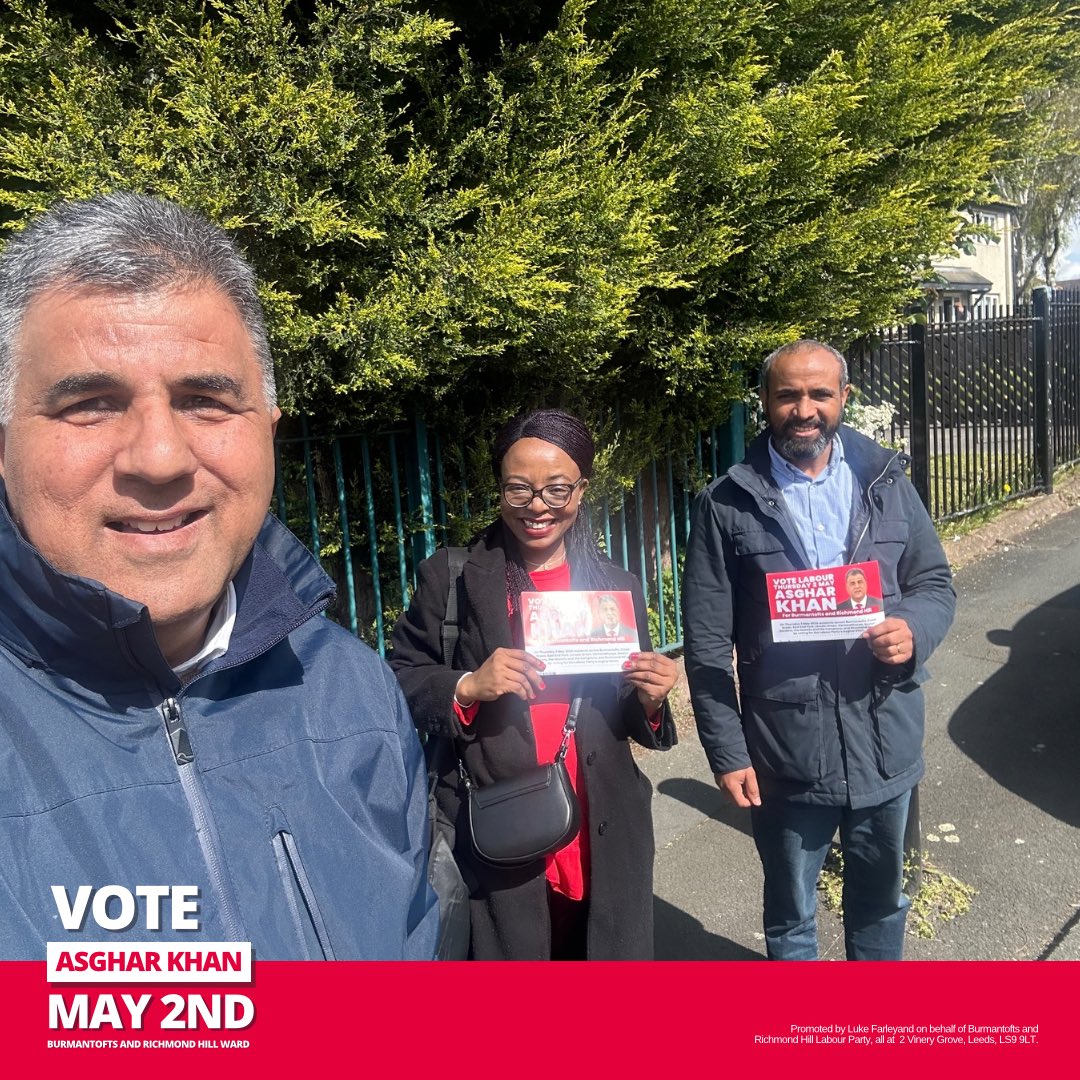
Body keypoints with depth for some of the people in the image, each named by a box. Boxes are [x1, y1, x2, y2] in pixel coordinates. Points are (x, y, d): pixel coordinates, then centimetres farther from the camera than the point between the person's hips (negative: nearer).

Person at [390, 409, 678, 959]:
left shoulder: (618, 587, 5)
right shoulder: (450, 576, -3)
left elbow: (633, 724, 11)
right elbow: (401, 681, 0)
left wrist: (650, 700, -10)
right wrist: (468, 687, -17)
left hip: (602, 845, 3)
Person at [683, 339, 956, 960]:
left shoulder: (887, 482, 2)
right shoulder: (727, 506, -8)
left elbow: (936, 583, 8)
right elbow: (707, 645, -7)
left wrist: (914, 628, -14)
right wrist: (727, 753, -9)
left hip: (887, 744, 3)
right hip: (787, 755, -3)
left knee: (882, 902, 25)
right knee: (791, 917, 19)